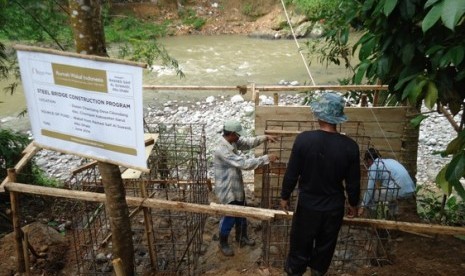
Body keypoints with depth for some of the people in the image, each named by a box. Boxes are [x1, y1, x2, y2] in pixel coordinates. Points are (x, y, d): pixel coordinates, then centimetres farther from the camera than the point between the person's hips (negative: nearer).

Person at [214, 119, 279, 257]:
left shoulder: (233, 142, -4)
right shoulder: (222, 150, -33)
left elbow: (248, 142, 7)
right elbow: (244, 163, -34)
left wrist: (265, 137, -8)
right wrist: (266, 158, -28)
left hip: (237, 187, 9)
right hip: (227, 190, -9)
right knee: (229, 217, 8)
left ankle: (242, 237, 46)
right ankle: (223, 244, 31)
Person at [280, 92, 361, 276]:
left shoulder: (303, 139, -21)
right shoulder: (350, 146, -16)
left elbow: (291, 174, -14)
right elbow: (353, 183, -7)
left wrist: (285, 196, 2)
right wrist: (353, 204, 11)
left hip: (307, 205, -1)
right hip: (334, 207, 2)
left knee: (300, 244, 20)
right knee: (325, 246, 23)